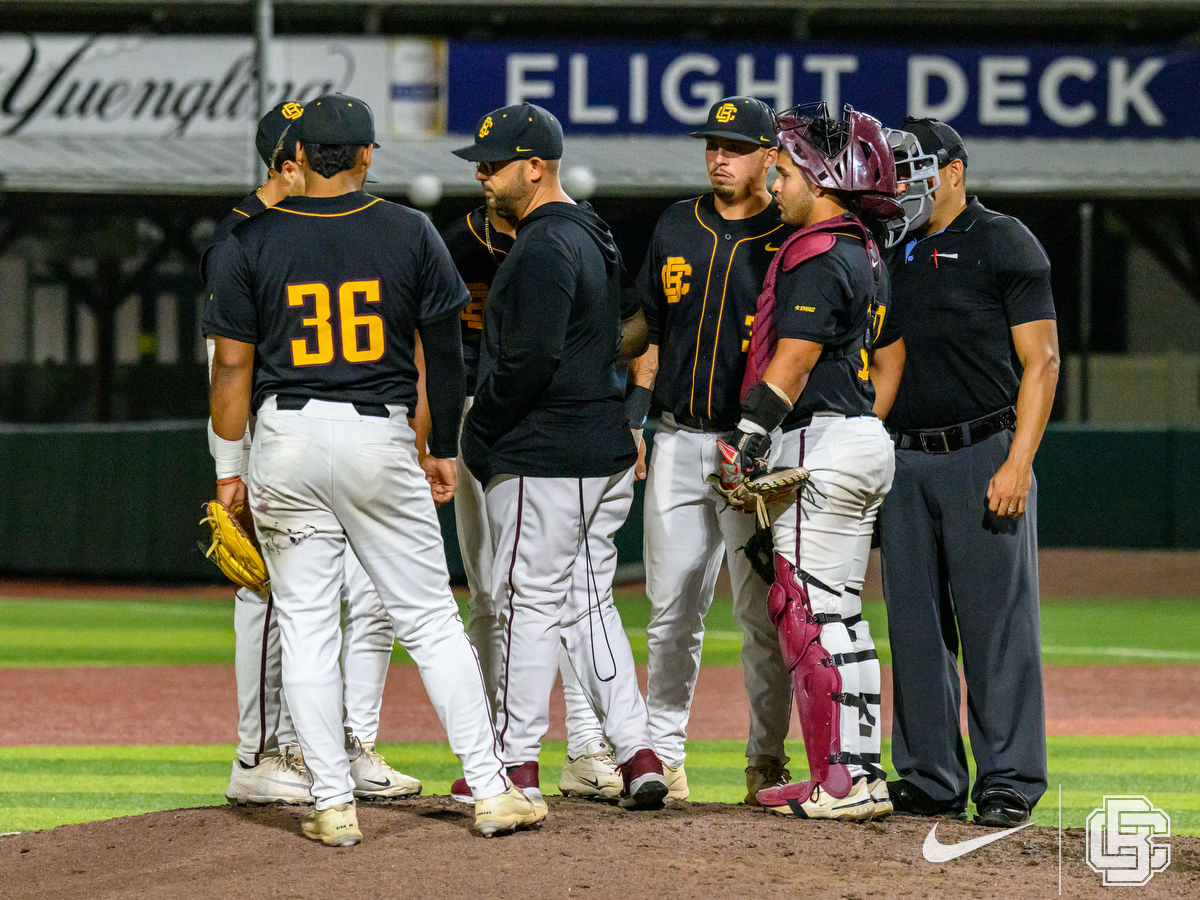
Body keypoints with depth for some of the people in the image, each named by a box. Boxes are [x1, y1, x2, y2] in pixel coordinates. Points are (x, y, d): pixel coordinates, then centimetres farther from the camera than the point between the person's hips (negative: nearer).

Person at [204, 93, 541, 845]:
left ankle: (335, 806, 2)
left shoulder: (253, 240, 0)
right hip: (380, 439, 0)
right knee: (430, 617, 5)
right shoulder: (409, 232, 2)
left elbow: (233, 361, 0)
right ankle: (491, 789, 3)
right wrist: (444, 449, 15)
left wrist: (229, 464, 7)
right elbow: (444, 351, 5)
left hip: (286, 439, 0)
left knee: (306, 625, 5)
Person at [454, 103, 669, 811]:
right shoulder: (595, 238, 16)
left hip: (544, 459, -10)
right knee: (590, 603, 13)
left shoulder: (544, 249, -16)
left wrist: (476, 432, -10)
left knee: (530, 602, -3)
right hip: (605, 453, 10)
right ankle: (638, 754, 8)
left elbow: (530, 362, -23)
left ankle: (517, 763, 1)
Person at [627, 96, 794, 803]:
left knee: (762, 612, -3)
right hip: (678, 444, 4)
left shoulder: (791, 240, -2)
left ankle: (768, 758, 4)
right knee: (672, 609, 6)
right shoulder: (676, 228, 12)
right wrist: (633, 420, 10)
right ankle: (664, 750, 13)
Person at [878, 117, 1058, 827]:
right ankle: (931, 781, 12)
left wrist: (1018, 463, -16)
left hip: (984, 456, -6)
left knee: (997, 622, -6)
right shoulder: (891, 251, 15)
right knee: (915, 627, 6)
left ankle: (1011, 782, -3)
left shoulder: (1005, 243, -2)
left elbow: (1041, 360, -7)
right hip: (904, 461, 6)